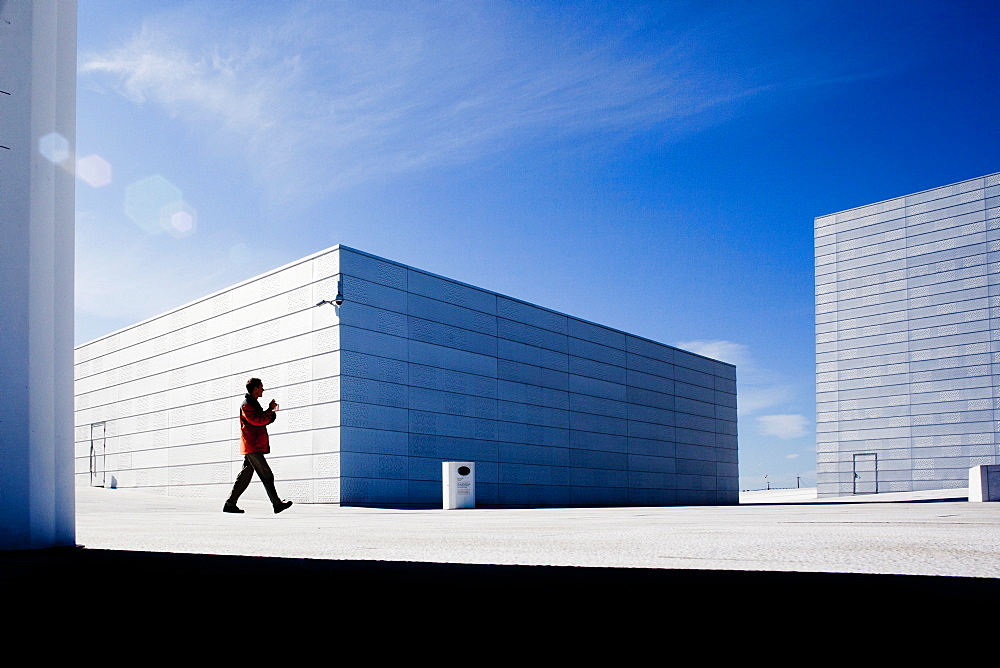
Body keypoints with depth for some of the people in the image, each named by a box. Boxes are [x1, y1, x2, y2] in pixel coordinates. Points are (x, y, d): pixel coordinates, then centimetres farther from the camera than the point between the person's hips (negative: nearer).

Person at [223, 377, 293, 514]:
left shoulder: (253, 403, 23)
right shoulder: (246, 404, -10)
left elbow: (264, 420, 22)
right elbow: (257, 420, -20)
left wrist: (271, 410, 6)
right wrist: (271, 410, -10)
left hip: (251, 447, 10)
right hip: (253, 447, -10)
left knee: (245, 477, 10)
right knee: (267, 476, -9)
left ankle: (230, 504, 12)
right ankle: (277, 504, -8)